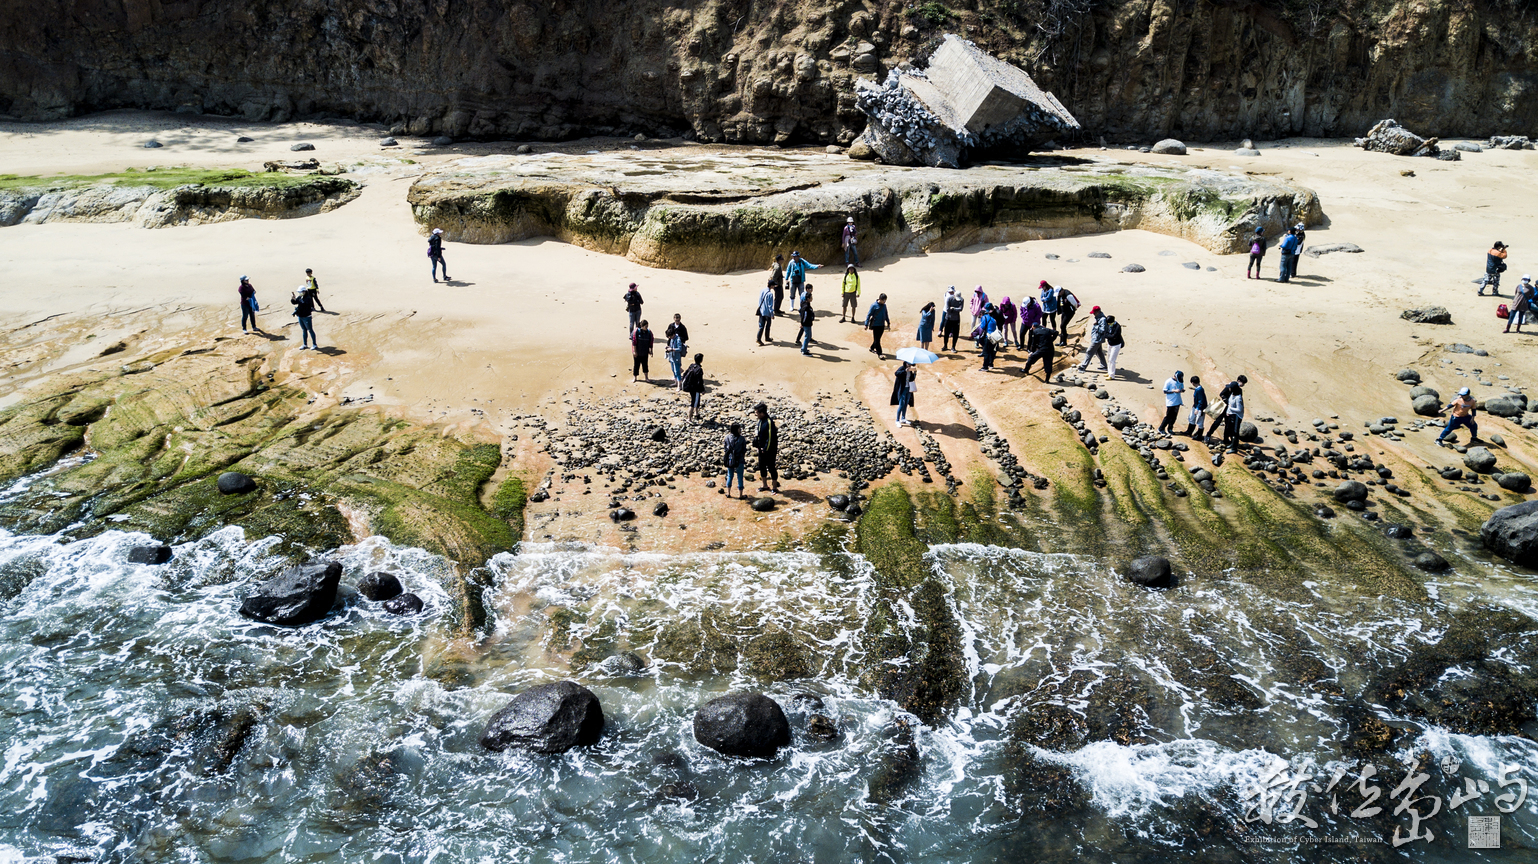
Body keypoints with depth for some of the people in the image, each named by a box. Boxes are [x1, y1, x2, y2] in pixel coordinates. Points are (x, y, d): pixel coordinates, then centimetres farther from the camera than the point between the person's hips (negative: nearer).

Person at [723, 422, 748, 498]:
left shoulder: (728, 437, -6)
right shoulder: (742, 439, -13)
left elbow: (726, 449, 1)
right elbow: (744, 451, -5)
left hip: (729, 460, 3)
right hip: (739, 461, -3)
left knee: (730, 476, 19)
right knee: (740, 478, 9)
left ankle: (728, 493, 25)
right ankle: (740, 495, 16)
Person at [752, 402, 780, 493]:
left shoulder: (769, 422, -21)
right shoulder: (760, 421, 6)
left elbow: (770, 437, -21)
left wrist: (765, 449, -16)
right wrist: (758, 446, 11)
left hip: (769, 450, -9)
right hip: (761, 449, 9)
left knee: (771, 467, 0)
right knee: (761, 467, 15)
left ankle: (775, 487, 11)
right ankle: (764, 485, 28)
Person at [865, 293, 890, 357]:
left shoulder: (884, 305, 6)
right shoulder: (874, 305, -11)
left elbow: (886, 315, 19)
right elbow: (869, 315, -9)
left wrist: (888, 323, 21)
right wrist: (866, 324, -11)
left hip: (882, 325, 6)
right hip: (875, 325, -6)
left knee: (878, 339, 13)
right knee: (877, 339, -4)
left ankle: (872, 348, 33)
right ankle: (879, 353, -2)